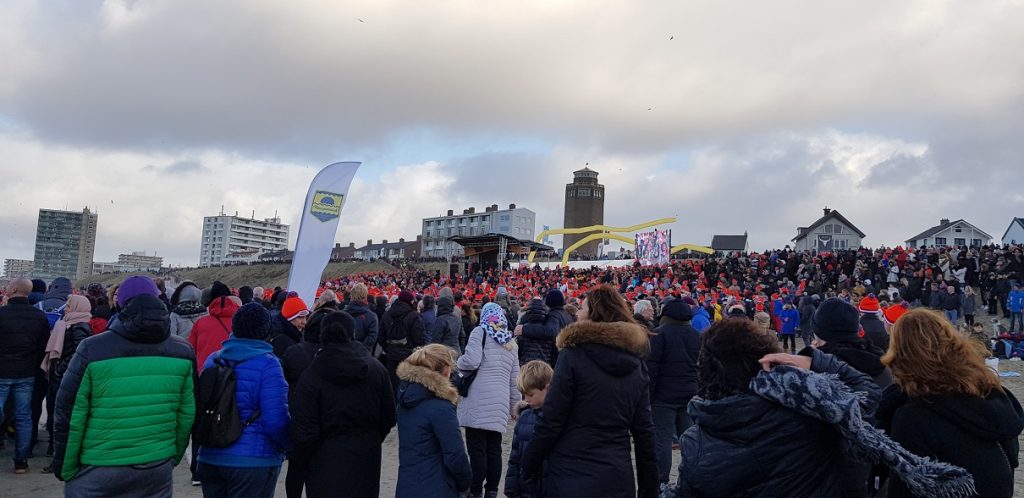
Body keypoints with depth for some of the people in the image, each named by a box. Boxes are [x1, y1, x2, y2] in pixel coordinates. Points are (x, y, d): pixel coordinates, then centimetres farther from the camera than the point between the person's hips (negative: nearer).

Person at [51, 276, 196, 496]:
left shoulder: (91, 349, -9)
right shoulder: (183, 351, -2)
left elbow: (69, 415, -5)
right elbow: (187, 415, 3)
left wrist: (65, 468, 7)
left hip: (98, 472, -2)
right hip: (158, 472, 2)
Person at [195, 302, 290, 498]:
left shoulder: (213, 360, 6)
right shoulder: (268, 364, -14)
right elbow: (276, 420, -19)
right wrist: (292, 445, -1)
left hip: (210, 458, 6)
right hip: (254, 461, -6)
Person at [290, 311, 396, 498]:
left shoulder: (311, 377, -14)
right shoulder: (377, 369, -4)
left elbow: (303, 432, -13)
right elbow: (389, 417, 2)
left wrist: (303, 461, 3)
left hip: (326, 463, -3)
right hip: (366, 460, 3)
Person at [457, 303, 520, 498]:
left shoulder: (480, 332, 1)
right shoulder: (511, 341, 19)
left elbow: (472, 361, -13)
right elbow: (514, 380, 20)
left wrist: (459, 362, 8)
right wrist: (514, 406, 26)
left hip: (479, 400, -6)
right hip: (500, 402, 6)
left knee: (477, 448, -1)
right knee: (494, 448, 12)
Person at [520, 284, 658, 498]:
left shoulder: (573, 355, -12)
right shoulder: (636, 362, 3)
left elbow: (551, 422, -13)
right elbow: (644, 430, 5)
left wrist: (527, 467, -1)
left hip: (572, 476, -5)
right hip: (619, 478, 5)